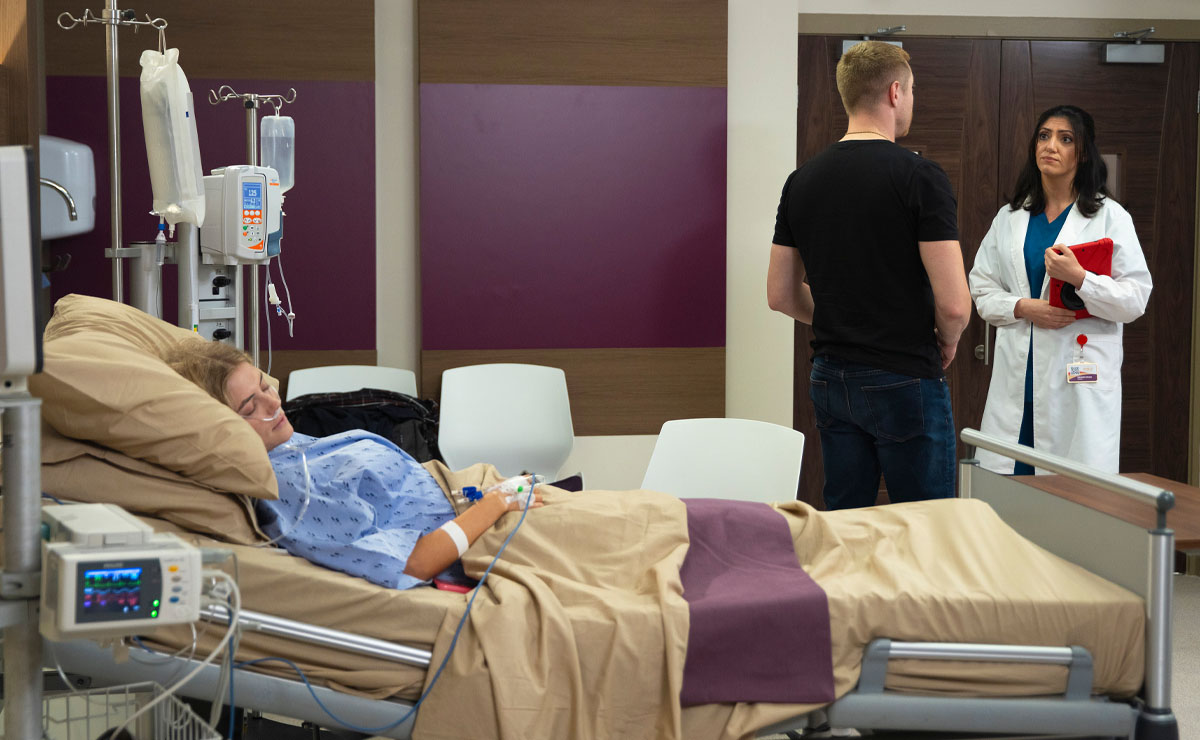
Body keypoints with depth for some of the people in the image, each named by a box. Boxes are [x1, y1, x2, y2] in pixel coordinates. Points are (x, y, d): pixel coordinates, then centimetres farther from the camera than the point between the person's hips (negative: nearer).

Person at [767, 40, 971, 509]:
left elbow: (781, 296, 10)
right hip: (905, 382, -6)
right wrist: (946, 343, 4)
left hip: (830, 380, 6)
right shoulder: (919, 177, -13)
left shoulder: (801, 181, 5)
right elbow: (953, 304, -17)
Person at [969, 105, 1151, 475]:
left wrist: (1079, 278, -18)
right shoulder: (1010, 217, 16)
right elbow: (982, 289, 13)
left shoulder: (1110, 217, 4)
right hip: (1019, 379, 3)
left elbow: (1135, 299, -3)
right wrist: (1023, 308, -6)